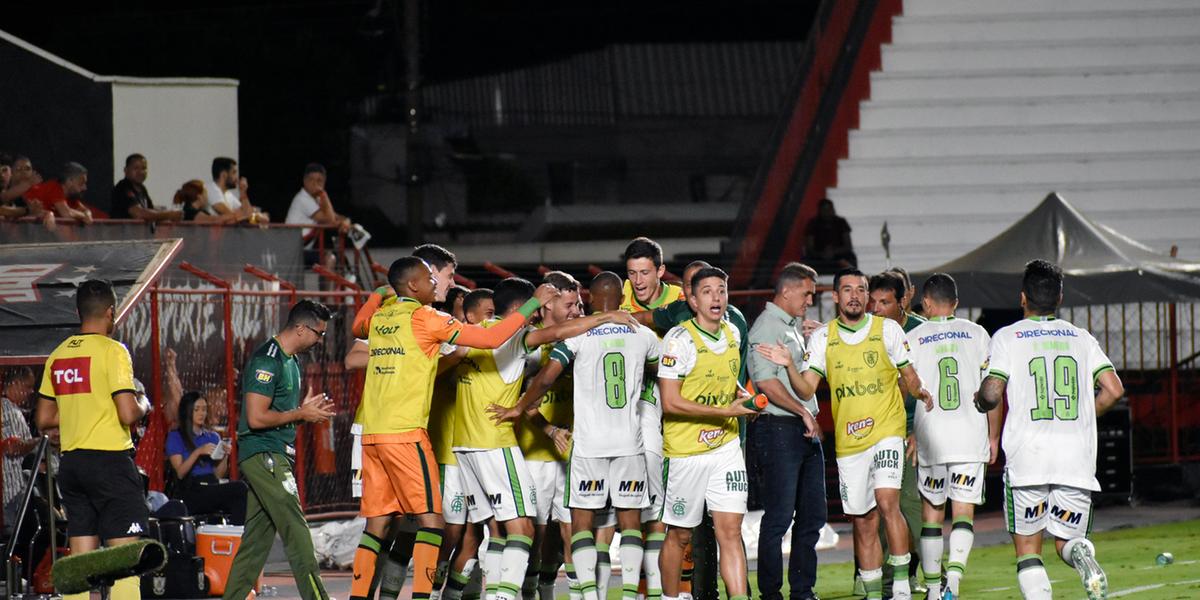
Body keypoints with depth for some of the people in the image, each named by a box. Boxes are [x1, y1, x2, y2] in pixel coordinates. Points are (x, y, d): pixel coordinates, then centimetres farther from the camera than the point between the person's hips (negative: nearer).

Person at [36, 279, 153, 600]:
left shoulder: (58, 356, 10)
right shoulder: (112, 351, -10)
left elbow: (44, 419, 14)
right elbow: (128, 414, -16)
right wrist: (143, 407, 5)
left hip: (71, 462, 7)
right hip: (110, 459, -7)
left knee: (80, 561, 8)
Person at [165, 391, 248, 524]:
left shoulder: (213, 437, 23)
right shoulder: (175, 437, 9)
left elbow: (219, 474, 16)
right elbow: (180, 473, -4)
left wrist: (225, 456, -2)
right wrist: (198, 452, -15)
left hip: (212, 487, 5)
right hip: (190, 492, -5)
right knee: (238, 488, -31)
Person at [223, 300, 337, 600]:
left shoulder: (290, 360, 18)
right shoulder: (267, 360, -15)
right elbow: (257, 418, -20)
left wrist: (304, 408, 11)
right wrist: (301, 414, -11)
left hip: (274, 457, 10)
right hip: (263, 454, -10)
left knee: (257, 537, 10)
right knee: (296, 532, -12)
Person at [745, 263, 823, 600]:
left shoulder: (794, 326, 20)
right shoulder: (767, 326, -9)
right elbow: (766, 381, -19)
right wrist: (803, 411, -16)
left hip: (806, 432, 9)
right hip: (777, 430, -9)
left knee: (812, 515, 9)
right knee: (779, 516, -7)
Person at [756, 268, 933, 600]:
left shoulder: (888, 329, 2)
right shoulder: (822, 337, 6)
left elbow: (908, 375, 11)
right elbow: (806, 389, -1)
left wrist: (919, 390, -2)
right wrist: (789, 366, -15)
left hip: (886, 431, -3)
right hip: (847, 441, 3)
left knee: (887, 502, -22)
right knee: (863, 523, 7)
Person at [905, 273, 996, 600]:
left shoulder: (913, 339, 3)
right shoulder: (976, 334, 6)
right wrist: (994, 436, 13)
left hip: (931, 437, 0)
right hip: (971, 437, 0)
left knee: (932, 512, 11)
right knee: (963, 512, 0)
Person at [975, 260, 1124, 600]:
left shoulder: (1007, 338, 4)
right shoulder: (1082, 339, 13)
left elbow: (992, 394, -7)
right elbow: (1113, 390, 4)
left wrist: (980, 402, 17)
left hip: (1027, 456, -2)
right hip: (1077, 456, 2)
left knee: (1027, 547, 7)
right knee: (1066, 540, 11)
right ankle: (1081, 552, -25)